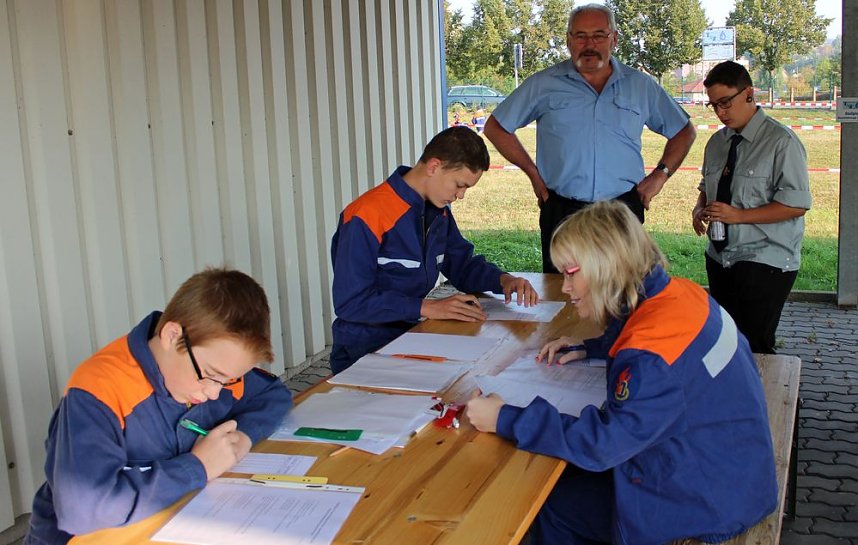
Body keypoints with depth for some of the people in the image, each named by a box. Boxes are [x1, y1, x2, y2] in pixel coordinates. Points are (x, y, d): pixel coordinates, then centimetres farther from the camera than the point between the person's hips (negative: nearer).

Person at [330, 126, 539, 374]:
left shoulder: (438, 211, 8)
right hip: (363, 352, -8)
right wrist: (428, 307, -28)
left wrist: (503, 279, 0)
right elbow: (350, 303, -22)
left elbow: (461, 264, 21)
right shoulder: (367, 216, -19)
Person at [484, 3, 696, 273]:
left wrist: (660, 174, 6)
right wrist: (532, 173, 4)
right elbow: (495, 128, 10)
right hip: (561, 213, -1)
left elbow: (683, 131, 19)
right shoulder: (542, 85, 4)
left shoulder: (641, 86, 9)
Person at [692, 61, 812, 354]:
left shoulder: (781, 142, -11)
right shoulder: (717, 142, 11)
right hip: (720, 259, 7)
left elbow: (796, 204, -15)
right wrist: (700, 207, -1)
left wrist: (738, 215, -22)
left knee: (752, 346, -10)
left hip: (765, 262, -7)